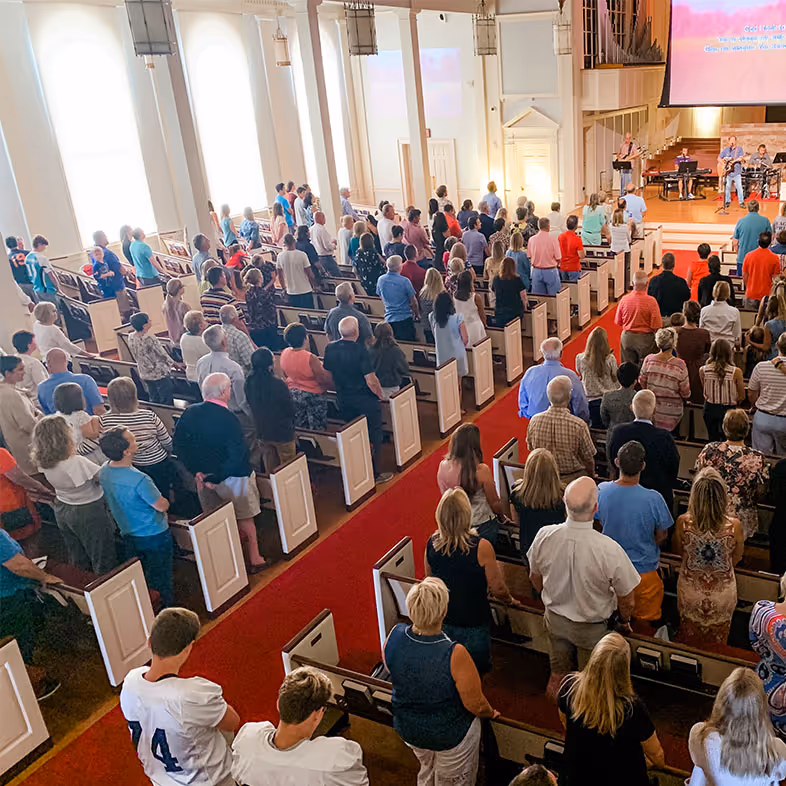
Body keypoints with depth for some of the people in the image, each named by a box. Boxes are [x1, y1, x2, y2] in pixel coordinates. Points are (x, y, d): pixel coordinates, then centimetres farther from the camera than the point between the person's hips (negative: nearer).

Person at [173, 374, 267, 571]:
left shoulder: (190, 413, -7)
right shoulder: (228, 418, -26)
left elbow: (178, 443, -1)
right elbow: (237, 455, -29)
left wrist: (195, 470, -2)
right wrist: (216, 478, -18)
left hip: (204, 476, 6)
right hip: (233, 477, -5)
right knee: (245, 518, 13)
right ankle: (254, 559, 26)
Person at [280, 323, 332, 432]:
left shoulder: (284, 354, -10)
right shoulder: (310, 358, -29)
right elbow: (323, 379, -21)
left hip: (293, 393, 6)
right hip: (313, 396, -6)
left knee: (299, 427, 21)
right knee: (317, 430, 10)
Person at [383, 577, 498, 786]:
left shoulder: (394, 636, -25)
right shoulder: (455, 655, -39)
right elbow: (476, 705, -23)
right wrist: (491, 713, 0)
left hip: (407, 729, 4)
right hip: (450, 734, -4)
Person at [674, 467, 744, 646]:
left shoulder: (683, 522, -25)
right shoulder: (734, 525, -26)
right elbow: (736, 559, -6)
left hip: (690, 592, 0)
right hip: (722, 595, 0)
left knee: (690, 638, 29)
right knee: (716, 641, 29)